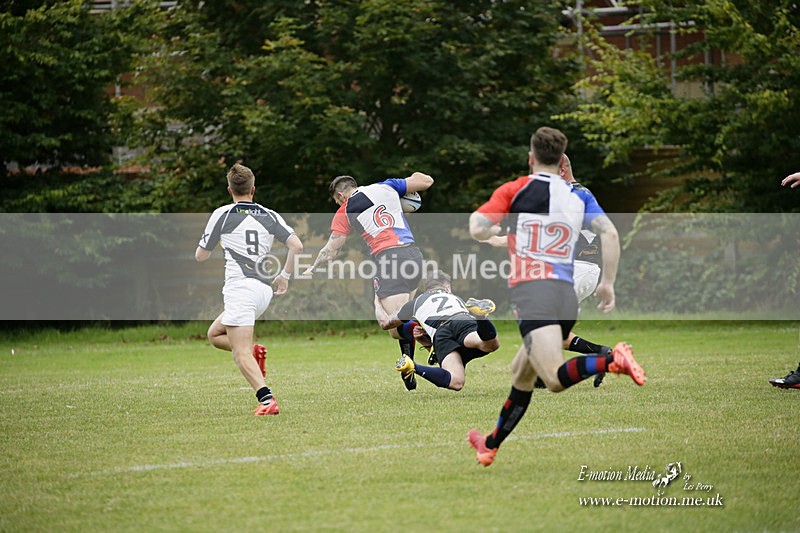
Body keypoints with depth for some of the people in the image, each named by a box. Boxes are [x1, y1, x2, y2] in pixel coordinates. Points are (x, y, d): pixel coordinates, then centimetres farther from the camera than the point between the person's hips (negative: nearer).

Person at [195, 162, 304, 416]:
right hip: (265, 291, 6)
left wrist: (215, 241, 29)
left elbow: (200, 255, 7)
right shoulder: (270, 216, 11)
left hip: (240, 288, -6)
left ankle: (267, 400, -27)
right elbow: (297, 245, 1)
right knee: (215, 334, 23)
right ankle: (253, 351, -1)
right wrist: (285, 276, 13)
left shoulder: (222, 214, 0)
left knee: (241, 354, -11)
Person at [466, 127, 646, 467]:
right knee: (521, 373, 24)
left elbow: (478, 231, -2)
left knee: (555, 379, -23)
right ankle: (491, 445, 33)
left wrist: (477, 217, 22)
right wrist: (608, 283, 9)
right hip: (567, 296, 6)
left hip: (532, 291, -6)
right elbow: (610, 234, 3)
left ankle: (612, 360, -47)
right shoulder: (579, 196, 15)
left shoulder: (514, 190, 4)